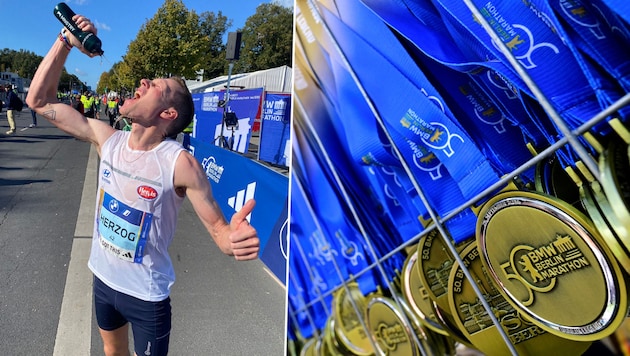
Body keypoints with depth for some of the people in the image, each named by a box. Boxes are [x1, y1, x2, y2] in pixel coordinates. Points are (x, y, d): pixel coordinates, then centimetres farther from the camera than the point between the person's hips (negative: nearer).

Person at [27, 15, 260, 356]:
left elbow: (218, 226, -24)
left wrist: (236, 239, -48)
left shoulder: (180, 164, -27)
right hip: (103, 279, 5)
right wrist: (66, 41, -13)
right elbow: (40, 101, -4)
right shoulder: (108, 140, -10)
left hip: (146, 295, -5)